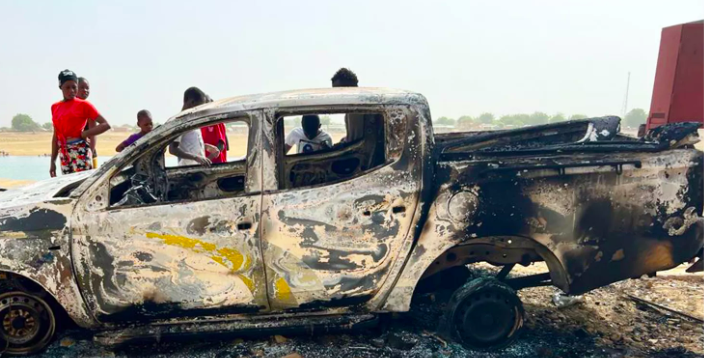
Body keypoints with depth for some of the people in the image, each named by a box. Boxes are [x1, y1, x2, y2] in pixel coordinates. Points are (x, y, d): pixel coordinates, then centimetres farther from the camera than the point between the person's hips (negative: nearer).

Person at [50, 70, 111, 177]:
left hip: (80, 153, -5)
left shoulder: (83, 104, -1)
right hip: (64, 155, 5)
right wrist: (53, 161, 15)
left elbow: (106, 124, -4)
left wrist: (84, 134, -12)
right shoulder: (55, 107, 14)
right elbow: (56, 136, 17)